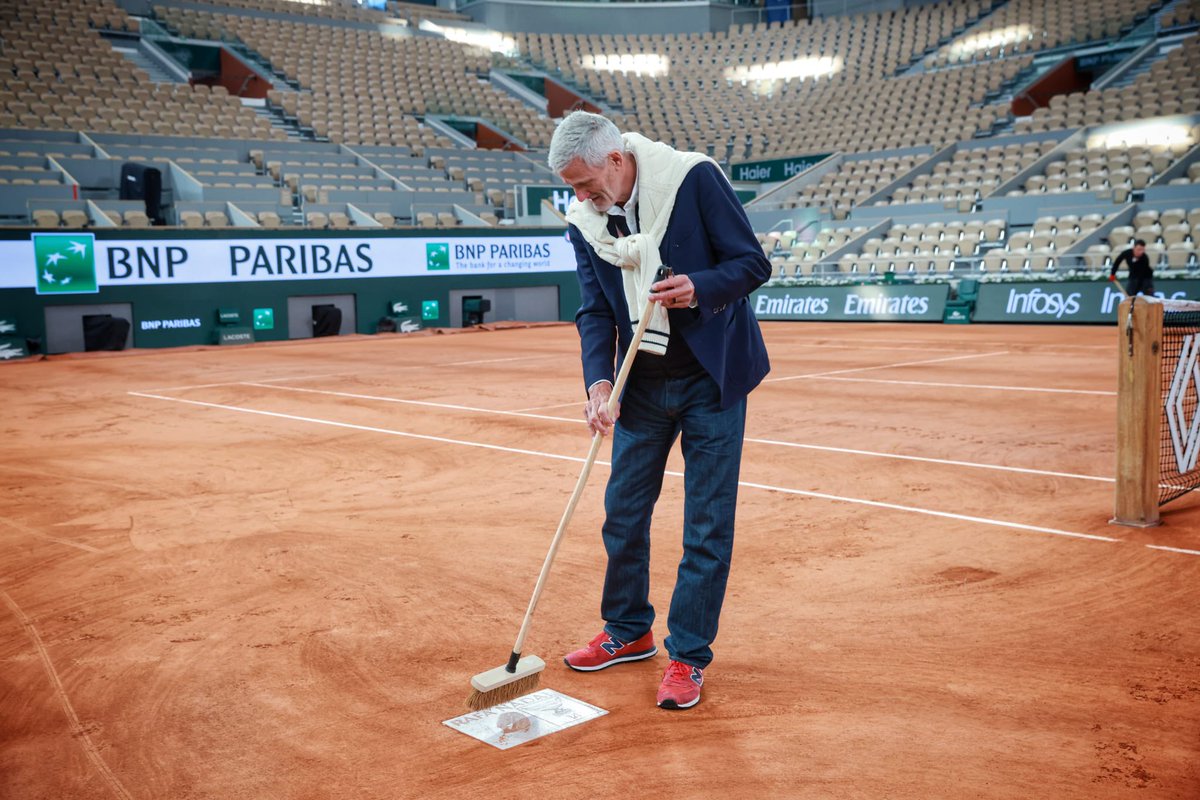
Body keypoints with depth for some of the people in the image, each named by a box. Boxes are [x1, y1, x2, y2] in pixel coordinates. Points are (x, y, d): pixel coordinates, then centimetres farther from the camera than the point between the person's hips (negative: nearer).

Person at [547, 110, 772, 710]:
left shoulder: (694, 179, -15)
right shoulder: (584, 222, -1)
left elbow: (753, 263, -11)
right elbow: (594, 312, -1)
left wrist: (698, 287, -30)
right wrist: (599, 382, -18)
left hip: (711, 380, -5)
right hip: (641, 385, 5)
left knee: (707, 523, -1)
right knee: (622, 509, 11)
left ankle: (688, 655, 12)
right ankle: (628, 632, 31)